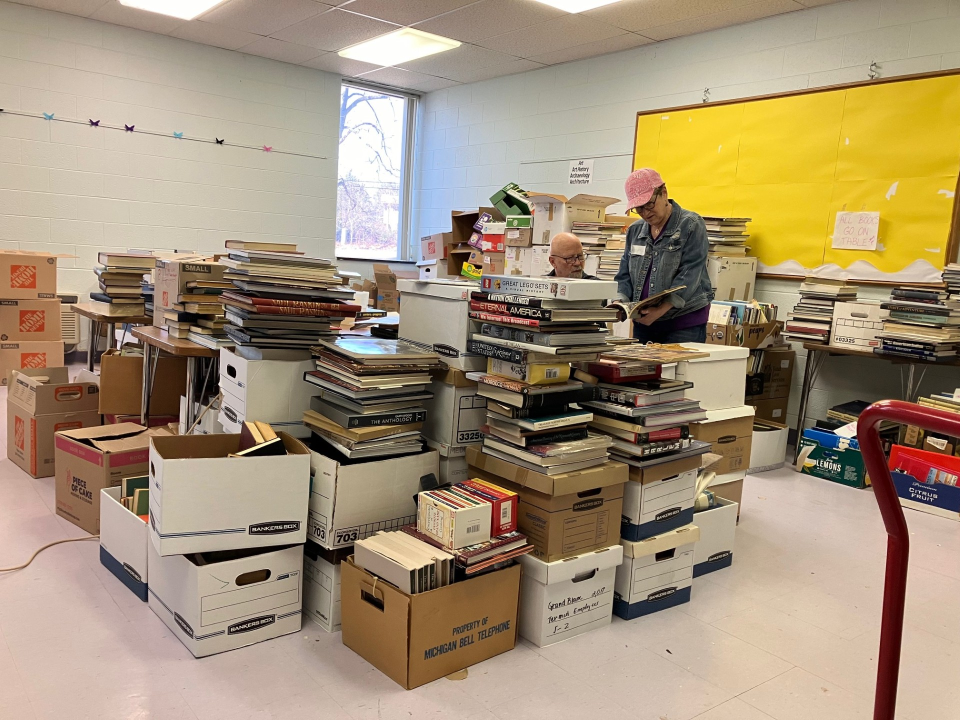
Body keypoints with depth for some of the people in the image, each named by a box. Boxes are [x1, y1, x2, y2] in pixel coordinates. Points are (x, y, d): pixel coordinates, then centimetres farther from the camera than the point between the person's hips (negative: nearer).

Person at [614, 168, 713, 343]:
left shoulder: (691, 225, -6)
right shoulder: (635, 230, 11)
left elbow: (688, 276, -15)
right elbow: (625, 274, 11)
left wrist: (661, 310, -26)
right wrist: (621, 303, -10)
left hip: (684, 324, -5)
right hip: (643, 323, 5)